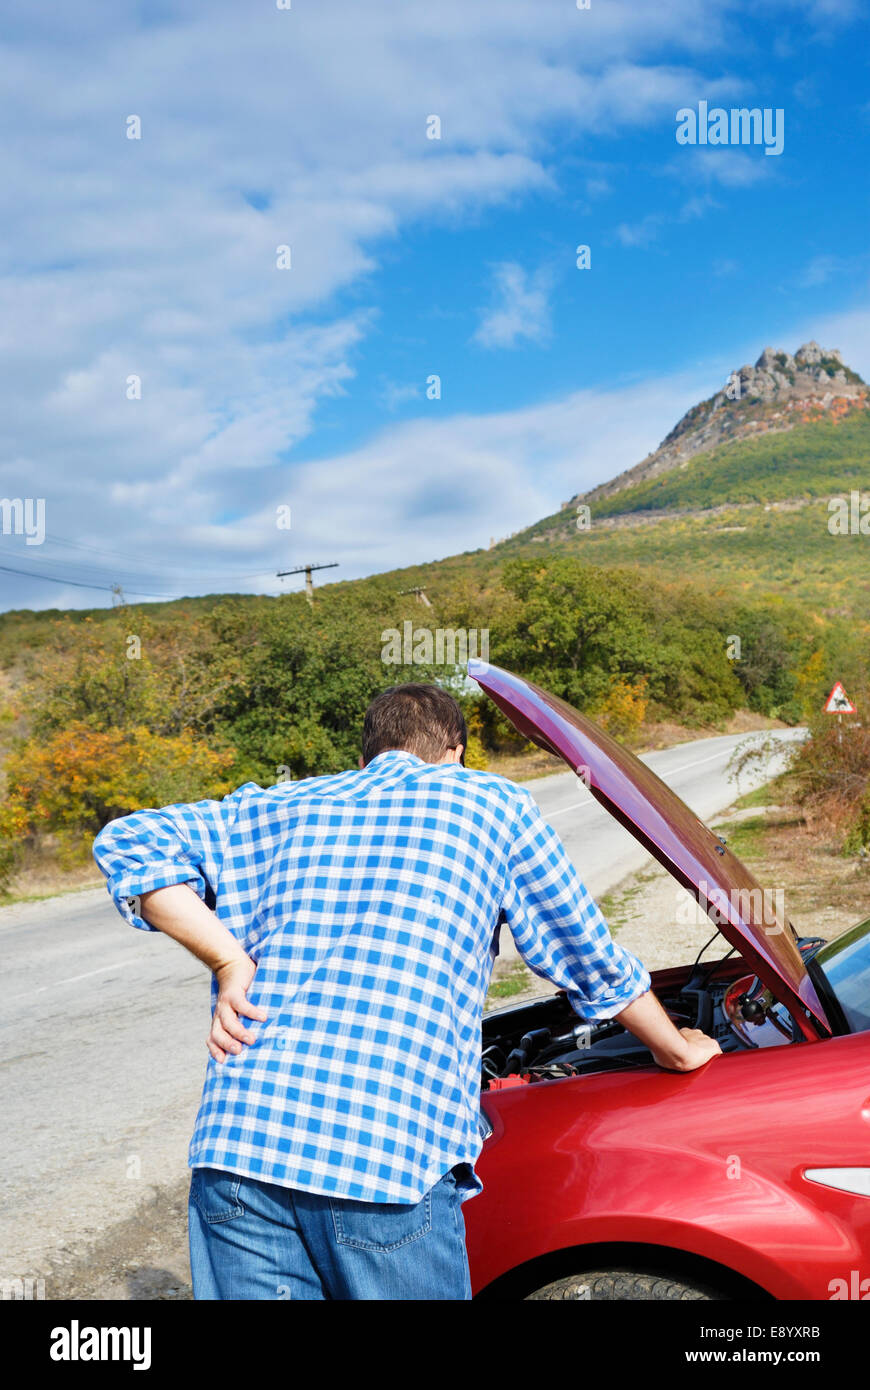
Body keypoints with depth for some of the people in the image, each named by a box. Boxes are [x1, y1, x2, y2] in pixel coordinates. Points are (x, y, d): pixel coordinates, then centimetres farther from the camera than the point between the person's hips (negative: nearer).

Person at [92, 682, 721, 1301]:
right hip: (391, 1159, -3)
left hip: (237, 1141, 3)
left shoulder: (274, 808, 20)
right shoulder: (492, 804, 13)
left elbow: (128, 842, 11)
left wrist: (229, 961, 7)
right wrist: (676, 1049, 36)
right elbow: (592, 960, 20)